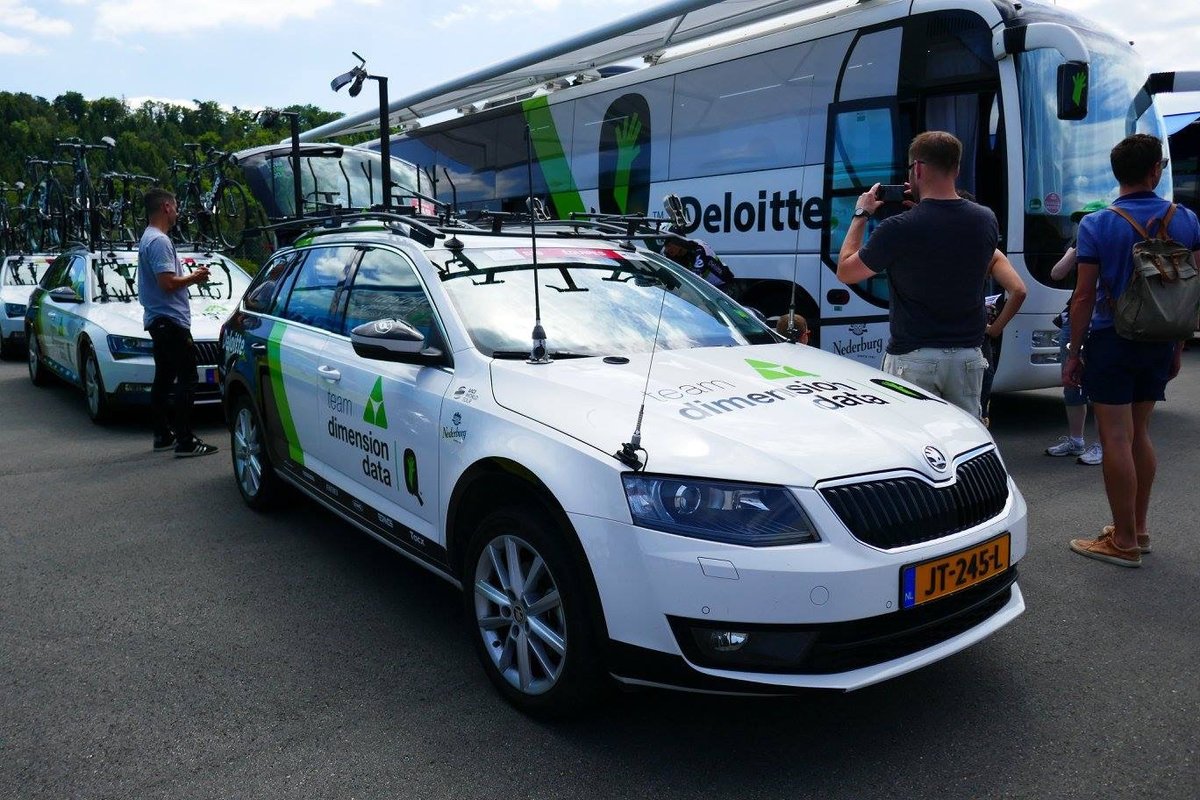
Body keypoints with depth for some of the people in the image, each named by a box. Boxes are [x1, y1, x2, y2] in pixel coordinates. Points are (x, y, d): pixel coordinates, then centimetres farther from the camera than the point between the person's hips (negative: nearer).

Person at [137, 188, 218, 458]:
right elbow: (167, 283, -22)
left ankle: (163, 435, 21)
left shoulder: (148, 238, 18)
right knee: (186, 379, -11)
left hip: (158, 321, 11)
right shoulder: (159, 241, -15)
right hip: (171, 319, -11)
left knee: (163, 379, 14)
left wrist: (190, 275, 14)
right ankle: (185, 441, -13)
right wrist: (194, 277, -8)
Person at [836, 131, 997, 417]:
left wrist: (861, 215, 7)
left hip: (913, 358, -5)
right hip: (967, 356, 5)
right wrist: (924, 207, 17)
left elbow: (845, 271, -4)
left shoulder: (899, 228, -17)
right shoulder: (986, 219, 0)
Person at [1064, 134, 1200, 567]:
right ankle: (1137, 528, 28)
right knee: (1139, 434, 17)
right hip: (1158, 342, 5)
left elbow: (1084, 296, -11)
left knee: (1116, 440, -1)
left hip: (1111, 341, -5)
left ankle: (1125, 543, 5)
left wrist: (1073, 352, -3)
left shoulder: (1097, 225, -11)